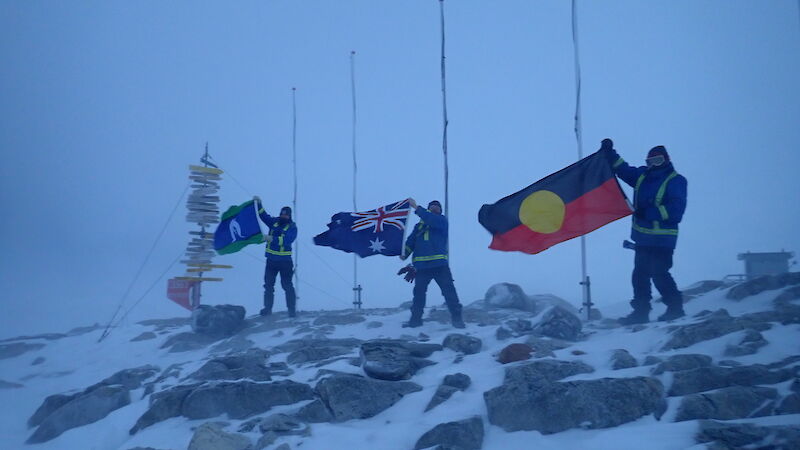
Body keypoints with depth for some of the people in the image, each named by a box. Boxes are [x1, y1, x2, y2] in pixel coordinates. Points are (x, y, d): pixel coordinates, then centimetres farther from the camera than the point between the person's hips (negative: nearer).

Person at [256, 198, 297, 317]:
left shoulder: (292, 227, -9)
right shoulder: (274, 222, 6)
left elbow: (287, 240, -24)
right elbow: (263, 215, 5)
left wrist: (273, 238, -34)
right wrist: (258, 204, -10)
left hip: (285, 261, -5)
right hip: (271, 260, 5)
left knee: (287, 285, -2)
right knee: (268, 284, 9)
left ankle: (292, 309, 6)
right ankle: (268, 308, 18)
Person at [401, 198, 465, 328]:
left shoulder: (442, 220, 9)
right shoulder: (419, 225, 22)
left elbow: (432, 220, -14)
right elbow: (411, 241, 12)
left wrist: (416, 207, -16)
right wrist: (404, 253, -6)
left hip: (440, 264, -3)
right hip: (421, 265, 4)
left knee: (449, 290, -7)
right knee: (419, 292, 7)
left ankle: (456, 318, -2)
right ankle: (415, 319, 18)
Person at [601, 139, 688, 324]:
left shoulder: (676, 181, -9)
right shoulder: (642, 176, 10)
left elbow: (675, 210, -18)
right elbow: (622, 169, 18)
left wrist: (650, 212, -20)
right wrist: (609, 152, 6)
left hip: (662, 239, -7)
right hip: (643, 237, 8)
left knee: (659, 274, -8)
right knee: (640, 275, 11)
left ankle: (675, 307, 8)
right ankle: (641, 311, 19)